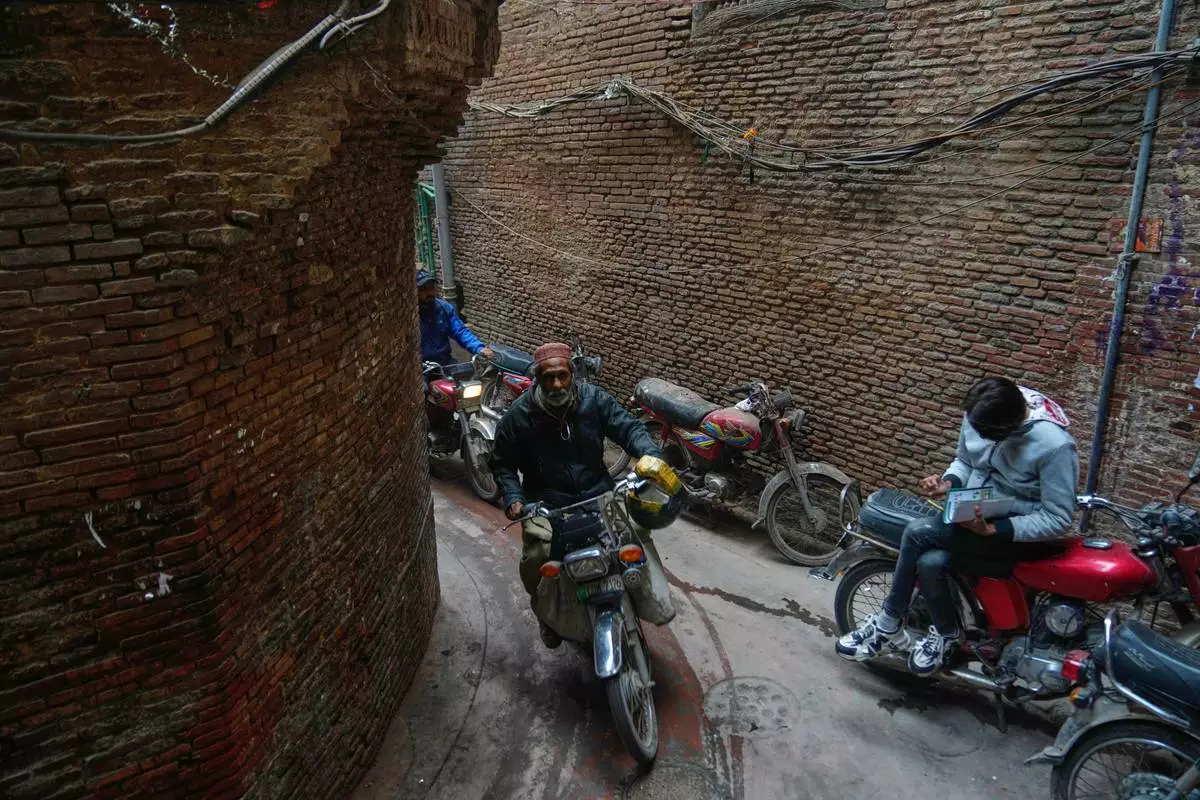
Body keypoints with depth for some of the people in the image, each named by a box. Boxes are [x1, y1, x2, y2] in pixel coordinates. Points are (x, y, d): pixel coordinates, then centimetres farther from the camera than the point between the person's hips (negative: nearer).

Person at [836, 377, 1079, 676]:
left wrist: (993, 529, -29)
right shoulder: (978, 415, -7)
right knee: (930, 562, -24)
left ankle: (888, 624, -5)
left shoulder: (1055, 445, -25)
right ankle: (946, 633, 4)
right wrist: (948, 482, -11)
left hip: (1018, 531, -6)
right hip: (975, 513, 6)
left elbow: (1058, 519, -20)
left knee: (918, 532, -25)